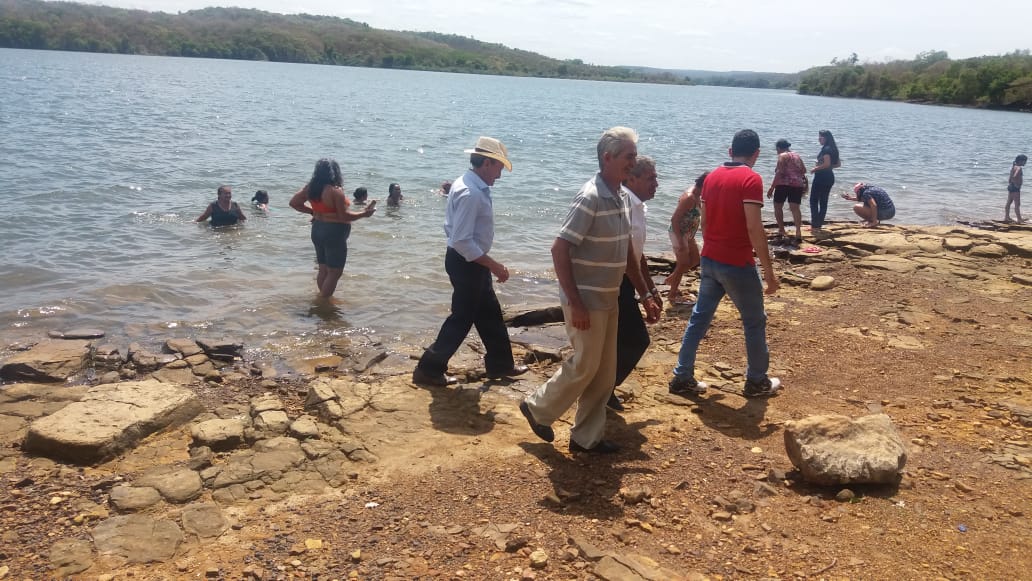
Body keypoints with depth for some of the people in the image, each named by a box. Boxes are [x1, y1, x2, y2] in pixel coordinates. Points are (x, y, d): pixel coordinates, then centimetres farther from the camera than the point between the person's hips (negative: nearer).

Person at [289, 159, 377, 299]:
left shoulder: (311, 187, 2)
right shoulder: (335, 191, -19)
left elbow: (294, 203, 9)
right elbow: (344, 216, -19)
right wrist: (364, 213, -8)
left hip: (317, 230, 8)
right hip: (334, 233, -8)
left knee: (323, 269, 19)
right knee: (335, 272, 2)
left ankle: (323, 297, 28)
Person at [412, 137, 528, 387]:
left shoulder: (473, 186, 8)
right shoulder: (470, 193, -25)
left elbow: (458, 232, 16)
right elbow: (462, 241, -29)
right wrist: (494, 265, -24)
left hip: (471, 262, 10)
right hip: (467, 263, -10)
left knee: (490, 314, 18)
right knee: (462, 318, 1)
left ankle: (500, 364, 32)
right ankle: (428, 369, 12)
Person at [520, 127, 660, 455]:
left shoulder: (619, 197, 8)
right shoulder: (590, 198, -19)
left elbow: (626, 251, 17)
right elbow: (559, 249, -21)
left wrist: (645, 295, 16)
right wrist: (575, 304, -23)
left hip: (608, 300, 9)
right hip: (586, 302, -9)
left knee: (605, 372, 12)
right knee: (584, 367, 1)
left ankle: (586, 437, 23)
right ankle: (538, 408, 23)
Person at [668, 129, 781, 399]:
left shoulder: (712, 177, 7)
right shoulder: (751, 179, -15)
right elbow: (754, 229, -20)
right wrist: (769, 270, -15)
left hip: (710, 260, 7)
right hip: (738, 264, -7)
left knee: (699, 318, 12)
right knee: (754, 322, 10)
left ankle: (682, 378, 14)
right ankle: (757, 382, 21)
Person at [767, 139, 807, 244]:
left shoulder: (782, 156, -4)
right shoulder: (797, 155, 18)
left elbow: (779, 172, -14)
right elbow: (804, 170, 20)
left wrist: (772, 187, -14)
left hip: (784, 184, -6)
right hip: (798, 184, 6)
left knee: (778, 206, 10)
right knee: (795, 208, -2)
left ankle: (781, 231, 9)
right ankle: (798, 232, -20)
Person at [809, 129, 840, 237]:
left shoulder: (826, 149, -15)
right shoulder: (833, 149, 13)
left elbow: (827, 164, -25)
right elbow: (838, 164, 18)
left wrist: (816, 168, -12)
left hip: (821, 177, -9)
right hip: (829, 177, 9)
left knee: (813, 201, -3)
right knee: (823, 202, 12)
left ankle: (815, 226, -8)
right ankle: (818, 225, 17)